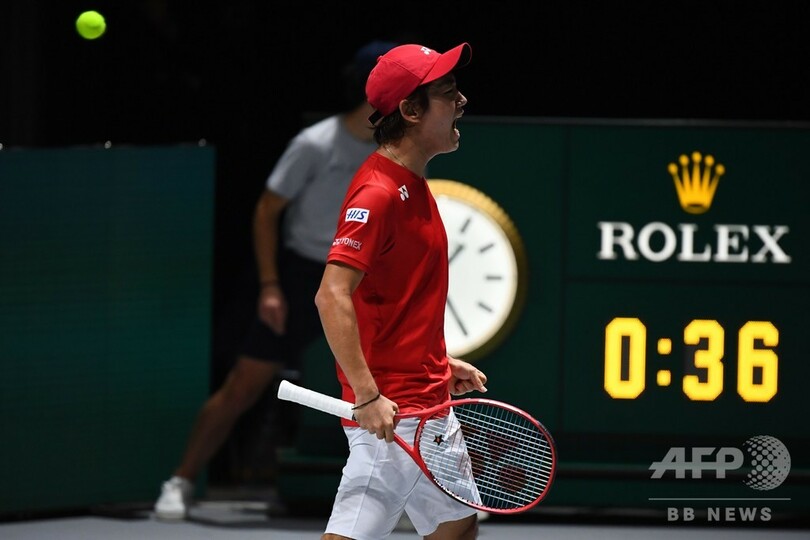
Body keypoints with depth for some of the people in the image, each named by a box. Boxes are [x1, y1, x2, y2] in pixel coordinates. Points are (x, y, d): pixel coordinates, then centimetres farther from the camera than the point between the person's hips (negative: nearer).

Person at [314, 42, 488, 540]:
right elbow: (333, 296, -27)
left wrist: (444, 364, 21)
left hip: (427, 405, 11)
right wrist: (367, 395, -31)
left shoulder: (412, 186, 14)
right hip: (390, 415, -11)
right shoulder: (378, 193, -18)